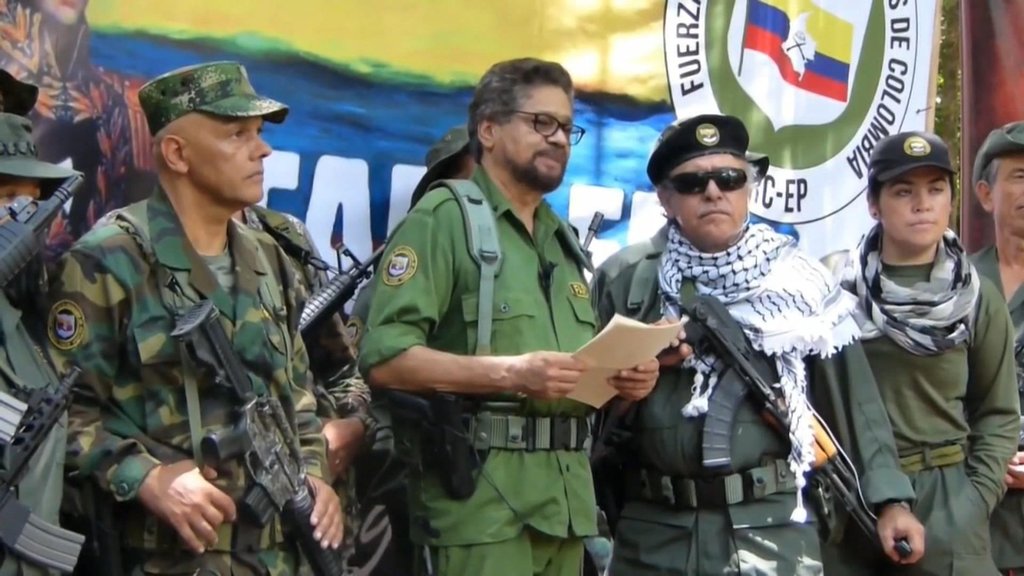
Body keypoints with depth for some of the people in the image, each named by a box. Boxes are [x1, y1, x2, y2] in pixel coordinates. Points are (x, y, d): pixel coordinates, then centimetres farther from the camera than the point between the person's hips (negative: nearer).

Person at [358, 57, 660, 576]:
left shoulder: (563, 239, 21)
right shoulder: (444, 218, -4)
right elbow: (384, 357, -15)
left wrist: (623, 375, 4)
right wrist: (510, 373, -22)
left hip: (565, 498, 8)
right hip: (480, 496, -7)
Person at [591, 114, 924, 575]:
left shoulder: (797, 281, 4)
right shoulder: (624, 279, 3)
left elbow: (852, 400, 5)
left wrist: (889, 498, 0)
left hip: (773, 528, 0)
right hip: (655, 532, 1)